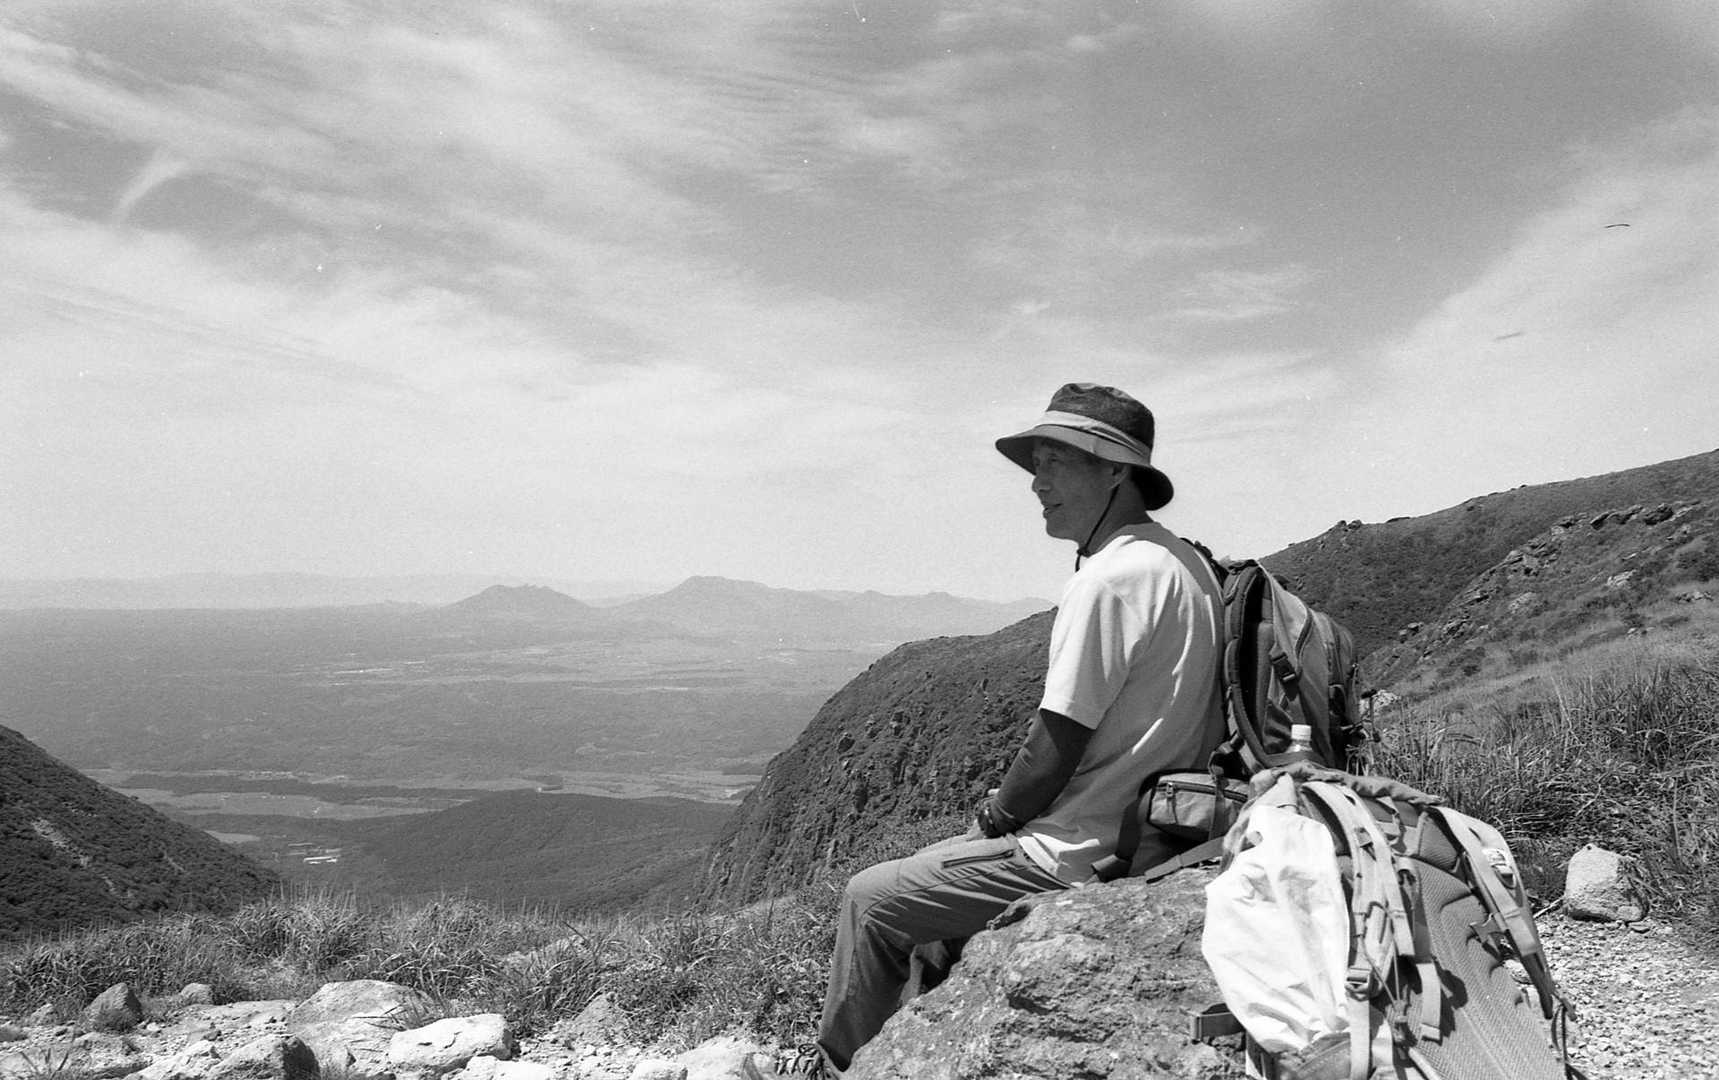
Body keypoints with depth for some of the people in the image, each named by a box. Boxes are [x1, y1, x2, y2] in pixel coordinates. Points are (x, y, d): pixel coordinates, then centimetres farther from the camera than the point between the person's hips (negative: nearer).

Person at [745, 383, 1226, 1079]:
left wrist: (995, 815, -1)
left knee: (872, 900, 1)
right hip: (1146, 833, 10)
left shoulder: (1109, 578, -21)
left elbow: (1056, 747, -20)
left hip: (1079, 856, -9)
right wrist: (1009, 807, 11)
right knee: (934, 867, 24)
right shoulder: (1185, 564, 8)